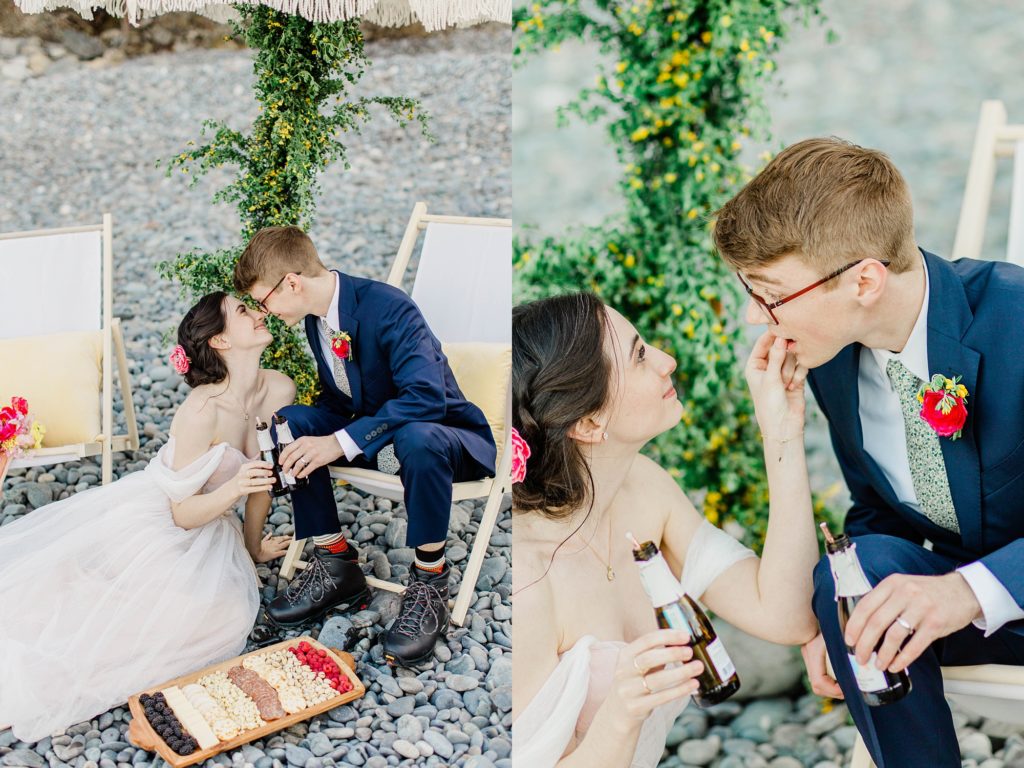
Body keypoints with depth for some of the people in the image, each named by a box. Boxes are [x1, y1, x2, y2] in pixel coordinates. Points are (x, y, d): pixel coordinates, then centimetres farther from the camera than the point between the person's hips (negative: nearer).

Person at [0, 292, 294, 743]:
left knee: (229, 614, -20)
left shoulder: (279, 391, -7)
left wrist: (253, 546, 18)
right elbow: (181, 512, -19)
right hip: (150, 526, -6)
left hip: (206, 528, 6)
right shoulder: (203, 409, -24)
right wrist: (230, 491, -37)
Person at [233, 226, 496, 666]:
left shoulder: (387, 307, -25)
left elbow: (426, 396, -35)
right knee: (289, 421, -10)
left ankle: (429, 582, -21)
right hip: (375, 438, 8)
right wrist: (315, 442, -12)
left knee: (417, 439, -41)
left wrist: (341, 442, -36)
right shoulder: (316, 319, 2)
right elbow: (337, 399, 10)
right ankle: (336, 563, -5)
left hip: (442, 436, -8)